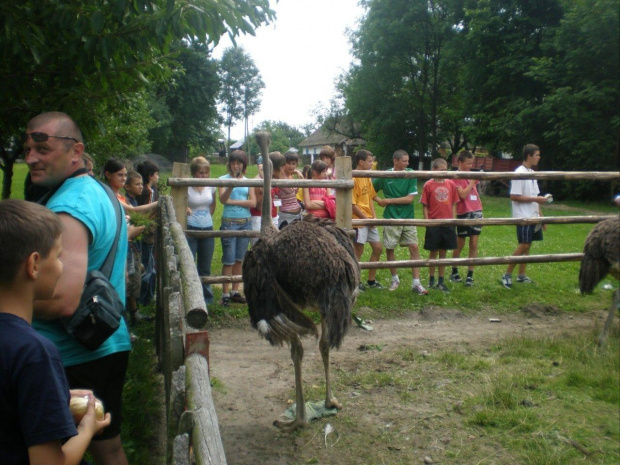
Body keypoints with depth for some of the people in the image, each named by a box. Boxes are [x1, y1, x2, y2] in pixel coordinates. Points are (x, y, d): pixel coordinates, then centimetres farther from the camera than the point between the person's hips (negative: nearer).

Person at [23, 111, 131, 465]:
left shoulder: (66, 209, -22)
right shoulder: (102, 193, 9)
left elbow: (62, 301, -29)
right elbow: (120, 279, 18)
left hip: (74, 360, -10)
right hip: (111, 345, 10)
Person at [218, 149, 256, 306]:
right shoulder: (224, 179, 0)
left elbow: (253, 202, -2)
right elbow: (222, 200, -15)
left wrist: (233, 201, -10)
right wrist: (231, 185, -31)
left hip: (245, 223, 4)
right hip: (229, 223, -4)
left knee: (239, 260, 10)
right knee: (229, 261, -4)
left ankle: (235, 292, 19)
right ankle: (225, 294, 3)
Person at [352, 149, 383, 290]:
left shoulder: (367, 177, 10)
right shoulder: (353, 179, -16)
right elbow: (352, 204, -17)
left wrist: (374, 216, 3)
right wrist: (366, 218, -13)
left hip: (370, 220, 9)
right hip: (359, 220, -9)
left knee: (377, 248, 11)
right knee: (358, 251, -1)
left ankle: (371, 281, 23)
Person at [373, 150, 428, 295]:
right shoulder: (385, 175, -4)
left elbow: (410, 198, -11)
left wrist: (388, 201, -10)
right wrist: (378, 200, -9)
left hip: (408, 217, 0)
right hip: (391, 217, 0)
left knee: (414, 247, -4)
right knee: (389, 248, 6)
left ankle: (416, 283, 3)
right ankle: (395, 279, 26)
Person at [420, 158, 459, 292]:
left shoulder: (450, 184, 4)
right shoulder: (428, 185, -4)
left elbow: (453, 204, 9)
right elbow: (425, 206, -2)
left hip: (447, 223, 3)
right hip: (433, 224, -3)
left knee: (443, 252, 10)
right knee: (433, 252, 6)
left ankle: (441, 281, 18)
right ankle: (431, 280, 19)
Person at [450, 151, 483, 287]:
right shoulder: (455, 176, -7)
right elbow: (463, 194, -16)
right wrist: (472, 181, -14)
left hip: (476, 211, 5)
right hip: (464, 213, -5)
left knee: (474, 245, 2)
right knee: (460, 245, 6)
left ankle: (470, 275, 6)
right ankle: (454, 272, 23)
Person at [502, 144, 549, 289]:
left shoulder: (532, 173, 14)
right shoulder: (519, 173, -14)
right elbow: (514, 196, -19)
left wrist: (541, 216, 16)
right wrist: (535, 199, -17)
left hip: (533, 217, 9)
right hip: (523, 217, -9)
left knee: (527, 245, 10)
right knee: (523, 245, -11)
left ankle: (521, 275, 18)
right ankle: (507, 275, -2)